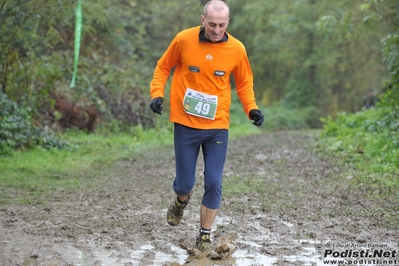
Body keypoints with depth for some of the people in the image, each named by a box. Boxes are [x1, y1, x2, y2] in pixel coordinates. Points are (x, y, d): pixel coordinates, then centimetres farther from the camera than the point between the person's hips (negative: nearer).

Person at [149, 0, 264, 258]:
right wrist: (157, 94, -9)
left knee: (214, 184, -2)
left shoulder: (237, 49, -5)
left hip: (217, 127, 1)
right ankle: (181, 200, 43)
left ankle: (204, 238, 14)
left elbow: (244, 83, 8)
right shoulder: (184, 39, -9)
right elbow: (163, 67, 5)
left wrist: (252, 108, -7)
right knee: (185, 183, 5)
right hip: (186, 124, -1)